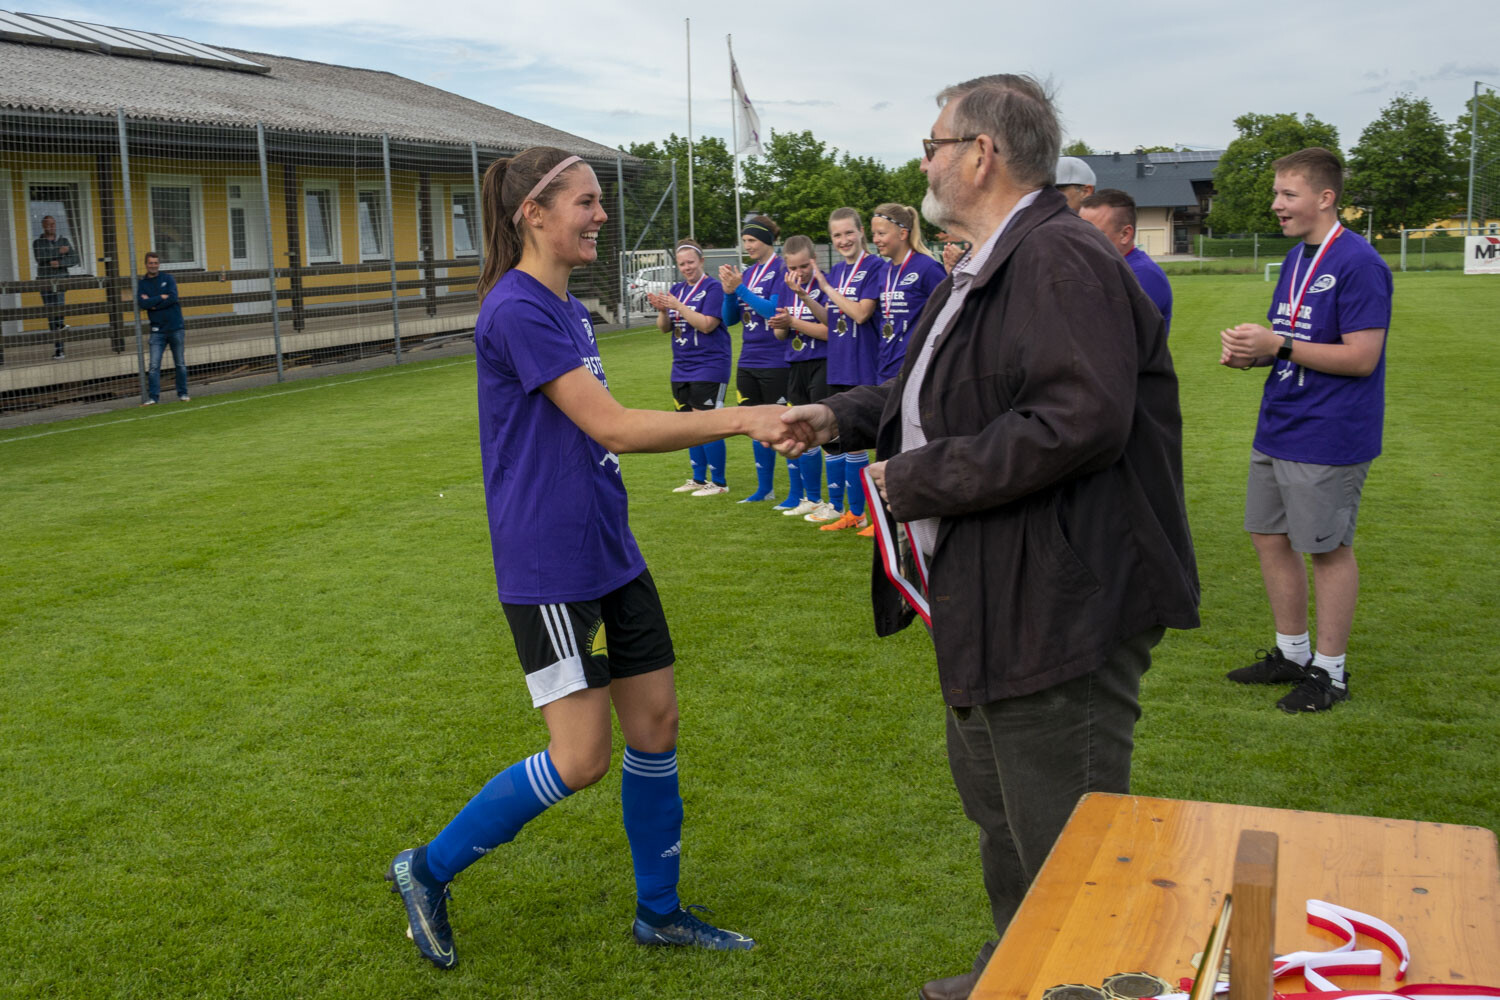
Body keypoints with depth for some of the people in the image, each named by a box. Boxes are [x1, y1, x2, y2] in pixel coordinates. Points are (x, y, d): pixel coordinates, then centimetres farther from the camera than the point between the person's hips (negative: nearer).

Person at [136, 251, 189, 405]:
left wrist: (152, 303, -10)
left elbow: (173, 297, -13)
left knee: (180, 364, 7)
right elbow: (143, 303, -9)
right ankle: (152, 397, -7)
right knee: (154, 366, -7)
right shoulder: (141, 283, 6)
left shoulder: (168, 278, 3)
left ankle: (183, 394, 17)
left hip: (176, 327, 0)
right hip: (157, 330, 0)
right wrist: (161, 297, -11)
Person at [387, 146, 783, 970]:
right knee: (581, 760, -5)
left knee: (657, 723, 11)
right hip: (548, 569, -9)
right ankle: (428, 871, 15)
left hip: (608, 553, 9)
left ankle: (659, 909, 27)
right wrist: (737, 418, -19)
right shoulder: (517, 310, -17)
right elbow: (611, 426, -21)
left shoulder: (567, 308, 12)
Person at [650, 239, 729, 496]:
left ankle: (719, 482, 2)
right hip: (682, 368, 7)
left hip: (709, 367, -7)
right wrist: (663, 310, -9)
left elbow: (707, 324, -18)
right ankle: (699, 479, 22)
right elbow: (664, 328, 11)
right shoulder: (677, 289, 12)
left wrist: (678, 306, -19)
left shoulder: (712, 288, -8)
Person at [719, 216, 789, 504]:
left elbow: (774, 311, -18)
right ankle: (765, 488, 24)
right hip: (748, 362, 7)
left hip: (776, 362, -7)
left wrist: (740, 288, -17)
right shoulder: (747, 273, 12)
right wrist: (729, 292, -5)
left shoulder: (782, 270, -8)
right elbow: (729, 320, 12)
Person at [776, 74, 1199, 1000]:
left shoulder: (1063, 262, -20)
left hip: (1063, 604, -12)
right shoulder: (985, 270, 15)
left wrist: (919, 477, -24)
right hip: (994, 600, 12)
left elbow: (1080, 420, -32)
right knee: (997, 805, 25)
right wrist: (843, 416, 10)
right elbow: (939, 393, 27)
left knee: (1064, 840, -1)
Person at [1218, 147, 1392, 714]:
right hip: (1277, 432, 9)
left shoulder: (1358, 263, -15)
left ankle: (1330, 672, 15)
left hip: (1328, 437, -9)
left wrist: (1277, 345, -20)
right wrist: (1249, 352, -1)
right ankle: (1291, 653, 29)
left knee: (1328, 549, 2)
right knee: (1269, 537, 14)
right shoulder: (1296, 259, 12)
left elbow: (1361, 357, -21)